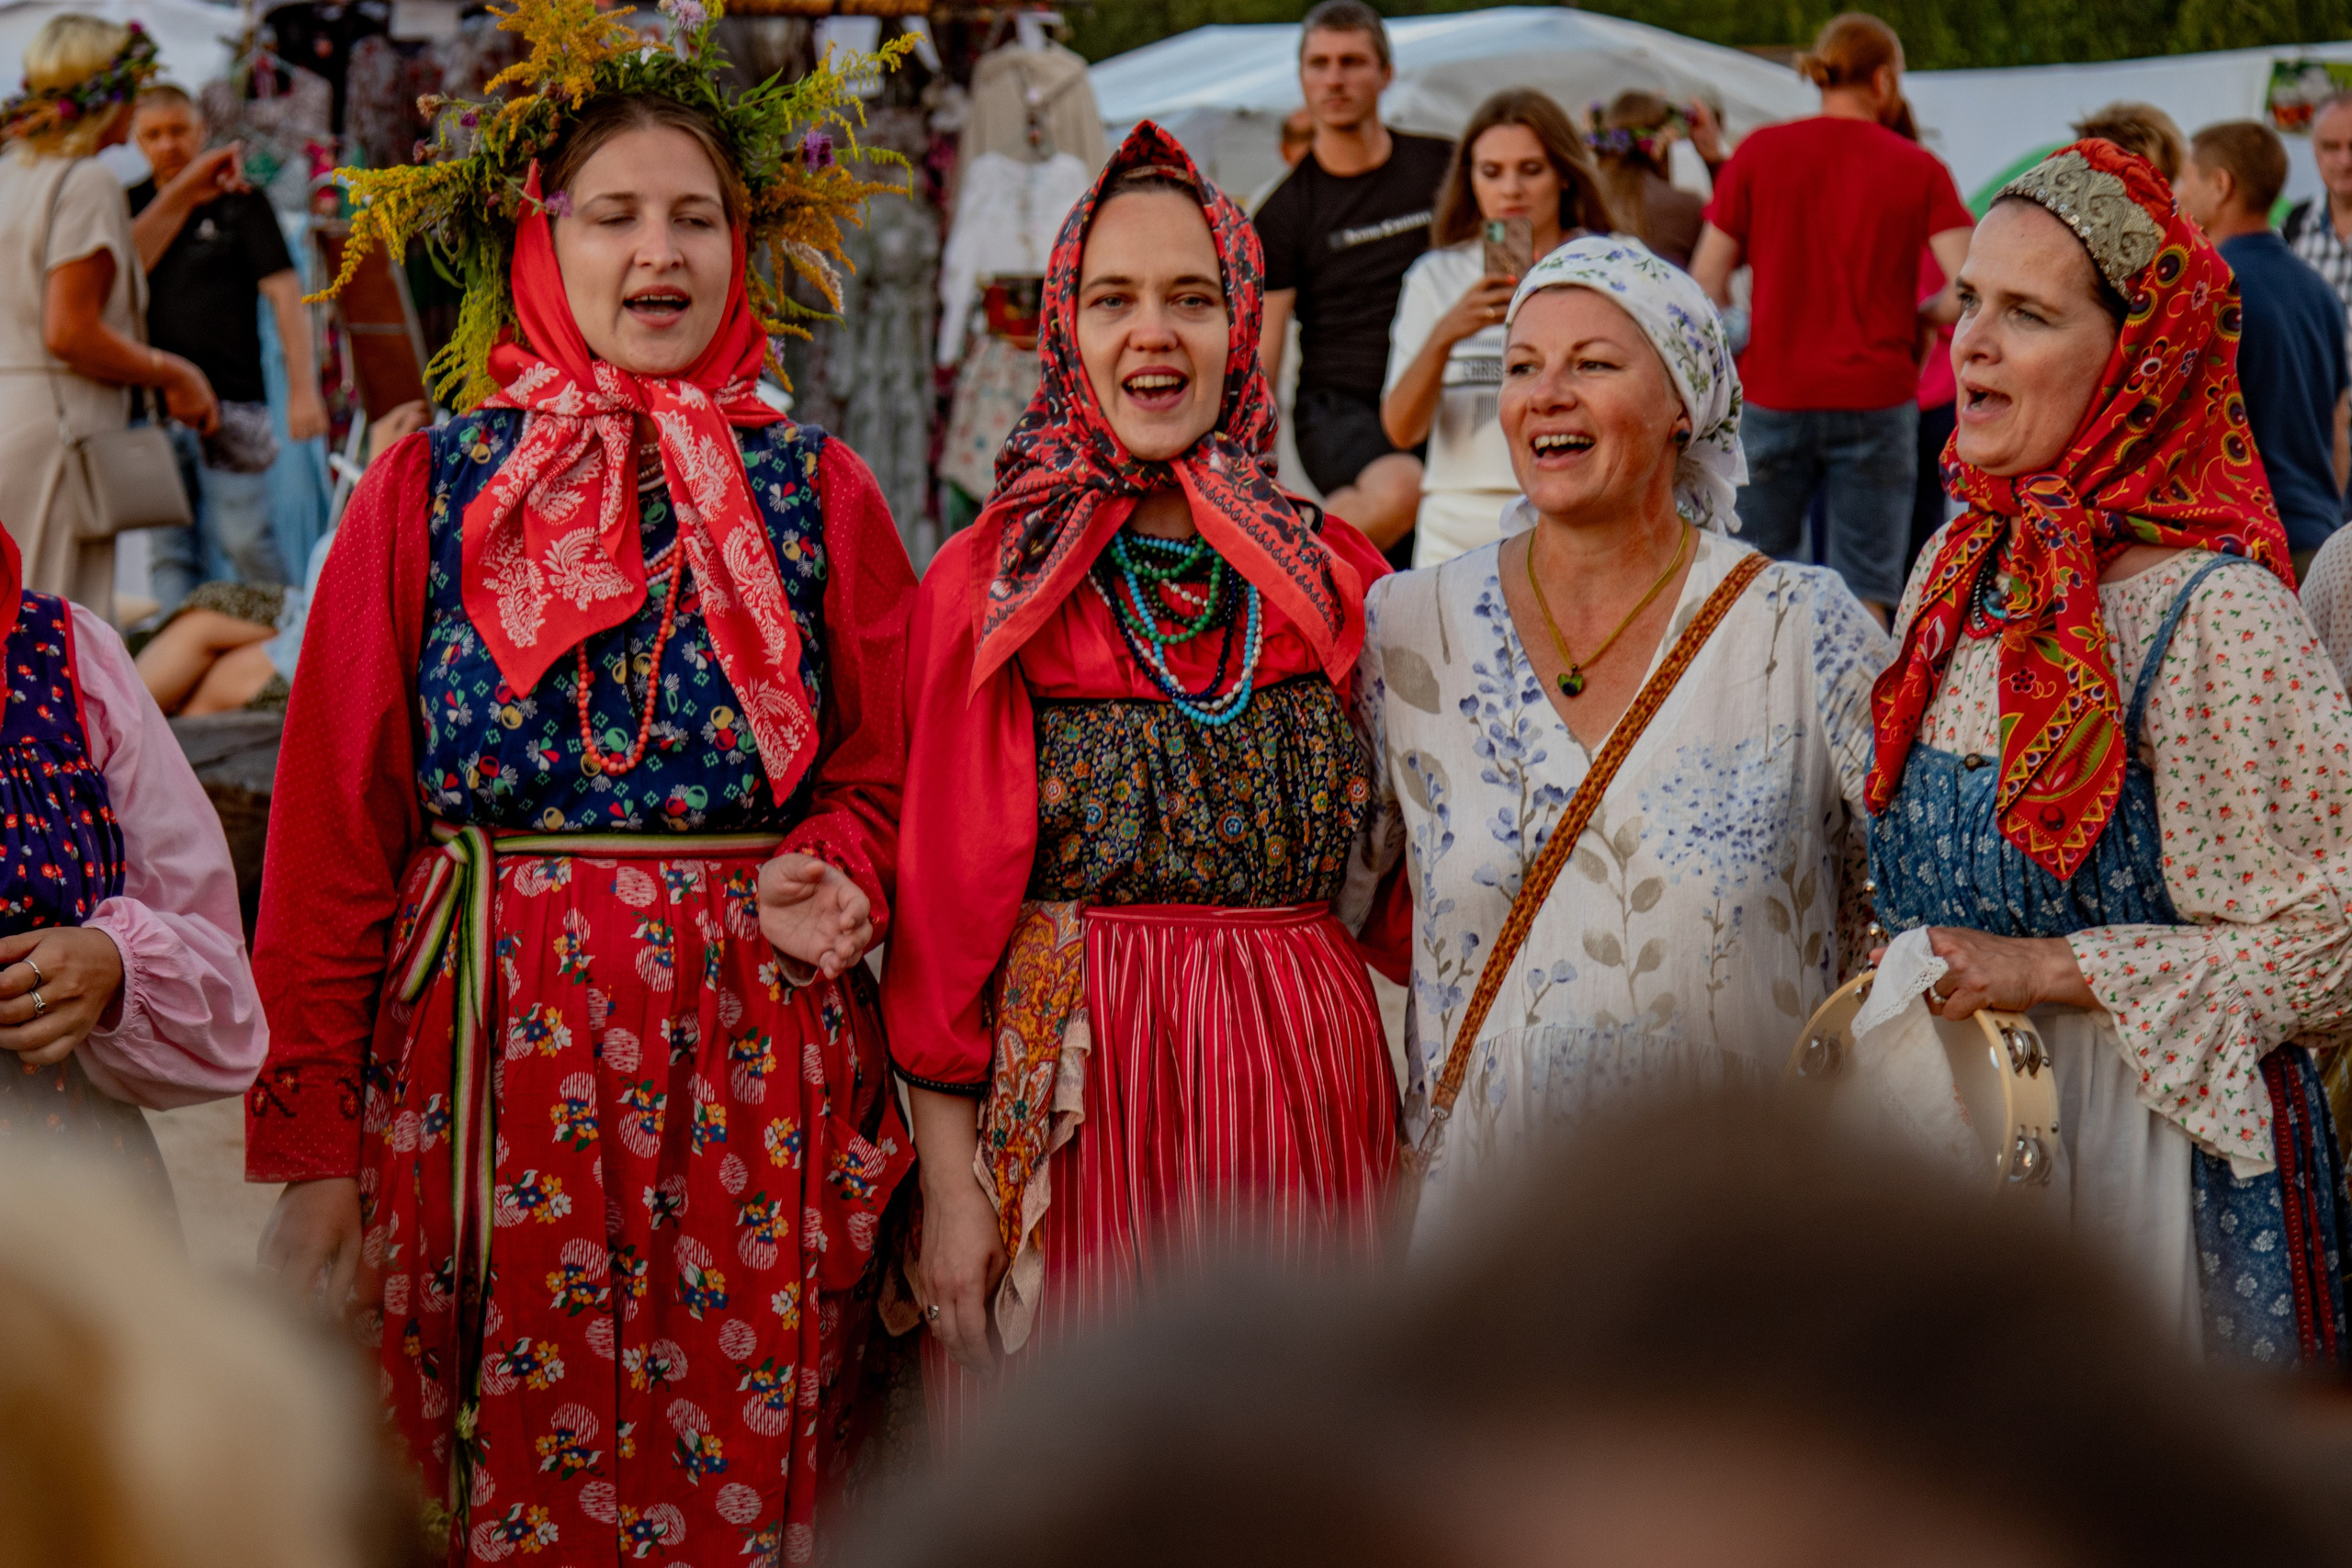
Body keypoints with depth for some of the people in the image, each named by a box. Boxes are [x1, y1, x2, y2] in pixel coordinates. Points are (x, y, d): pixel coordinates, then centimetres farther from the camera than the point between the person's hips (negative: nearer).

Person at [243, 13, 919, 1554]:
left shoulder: (818, 492, 7)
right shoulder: (429, 491, 3)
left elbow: (888, 779, 12)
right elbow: (334, 827, 1)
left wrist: (838, 875, -12)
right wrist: (312, 1144, -4)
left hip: (756, 1064, 1)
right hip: (482, 1062, -1)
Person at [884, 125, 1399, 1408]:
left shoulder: (1330, 577, 8)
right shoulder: (991, 583, -1)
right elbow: (948, 894, -3)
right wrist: (949, 1180, -7)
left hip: (1304, 1075, 3)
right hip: (1076, 1086, -3)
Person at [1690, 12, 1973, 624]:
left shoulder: (1760, 151, 2)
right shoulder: (1920, 169, 0)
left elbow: (1706, 283, 1)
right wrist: (1914, 318, 10)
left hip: (1773, 392, 1)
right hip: (1877, 399, -1)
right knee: (1864, 595, 2)